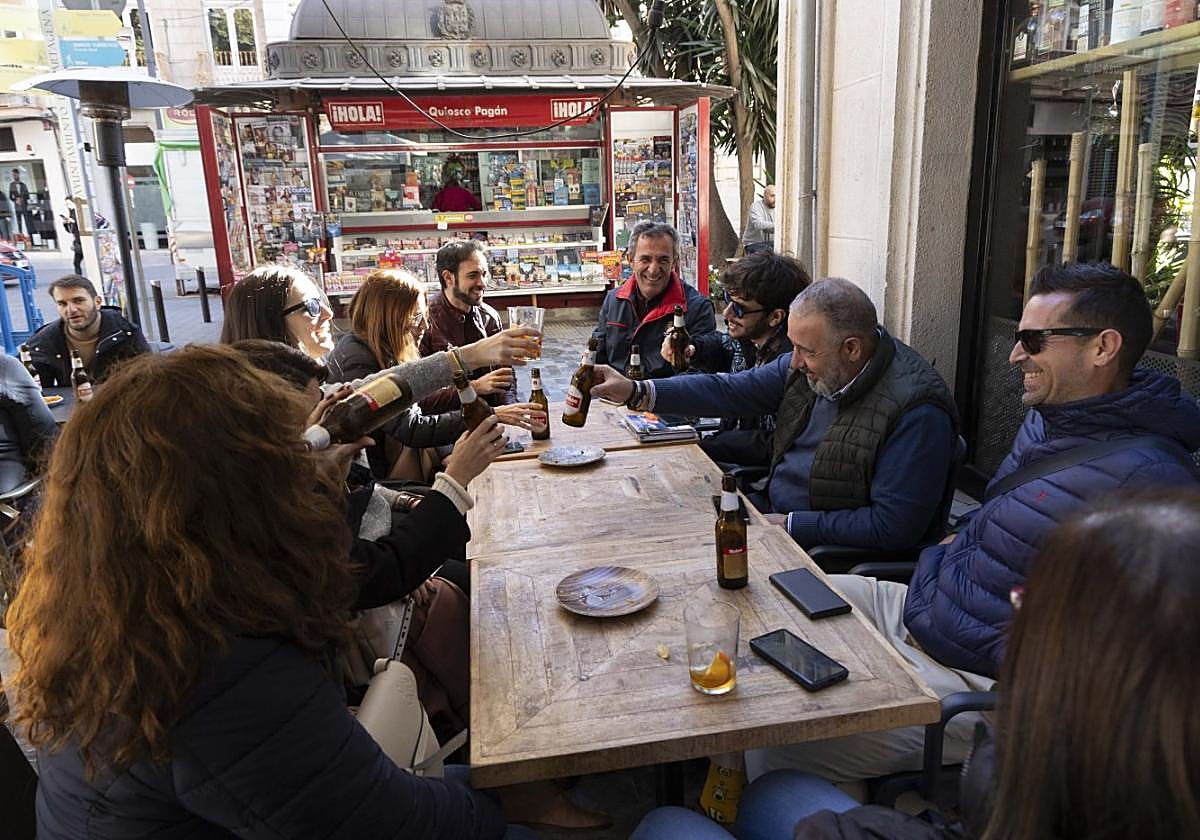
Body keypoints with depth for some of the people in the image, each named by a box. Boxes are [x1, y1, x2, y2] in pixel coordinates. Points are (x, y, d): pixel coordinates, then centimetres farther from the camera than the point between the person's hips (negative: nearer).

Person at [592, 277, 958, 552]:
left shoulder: (916, 412, -25)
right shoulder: (813, 362, -3)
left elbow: (894, 525, -24)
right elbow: (730, 391, -2)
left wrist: (791, 525, -21)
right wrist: (636, 392, -12)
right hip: (771, 508, 7)